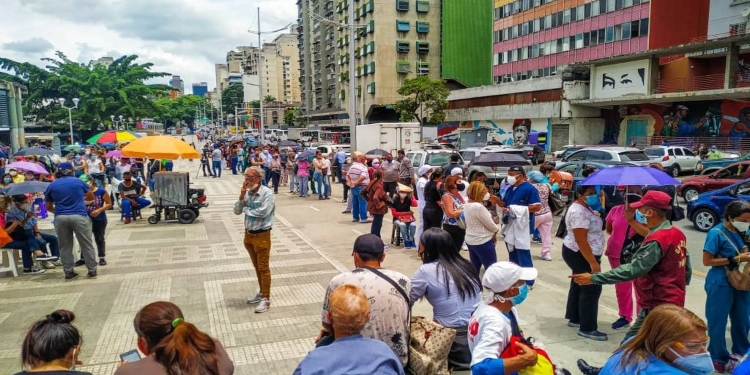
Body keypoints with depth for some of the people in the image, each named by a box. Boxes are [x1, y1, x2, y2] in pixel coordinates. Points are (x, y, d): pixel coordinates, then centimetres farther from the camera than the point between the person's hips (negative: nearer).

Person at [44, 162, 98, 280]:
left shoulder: (52, 186, 10)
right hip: (79, 216, -2)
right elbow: (89, 192, 29)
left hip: (60, 218, 2)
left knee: (65, 247, 12)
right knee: (87, 245, 5)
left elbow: (48, 207, 14)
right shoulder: (78, 182, 8)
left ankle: (68, 272, 14)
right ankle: (92, 271, 8)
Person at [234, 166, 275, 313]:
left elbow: (263, 212, -26)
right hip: (249, 234, 7)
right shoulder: (247, 193, 4)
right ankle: (262, 293, 32)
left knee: (264, 267, 1)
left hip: (262, 235, -7)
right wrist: (242, 196, -11)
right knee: (257, 267, 18)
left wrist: (246, 209, -11)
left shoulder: (267, 193, -15)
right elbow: (237, 211, 3)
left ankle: (266, 298, 9)